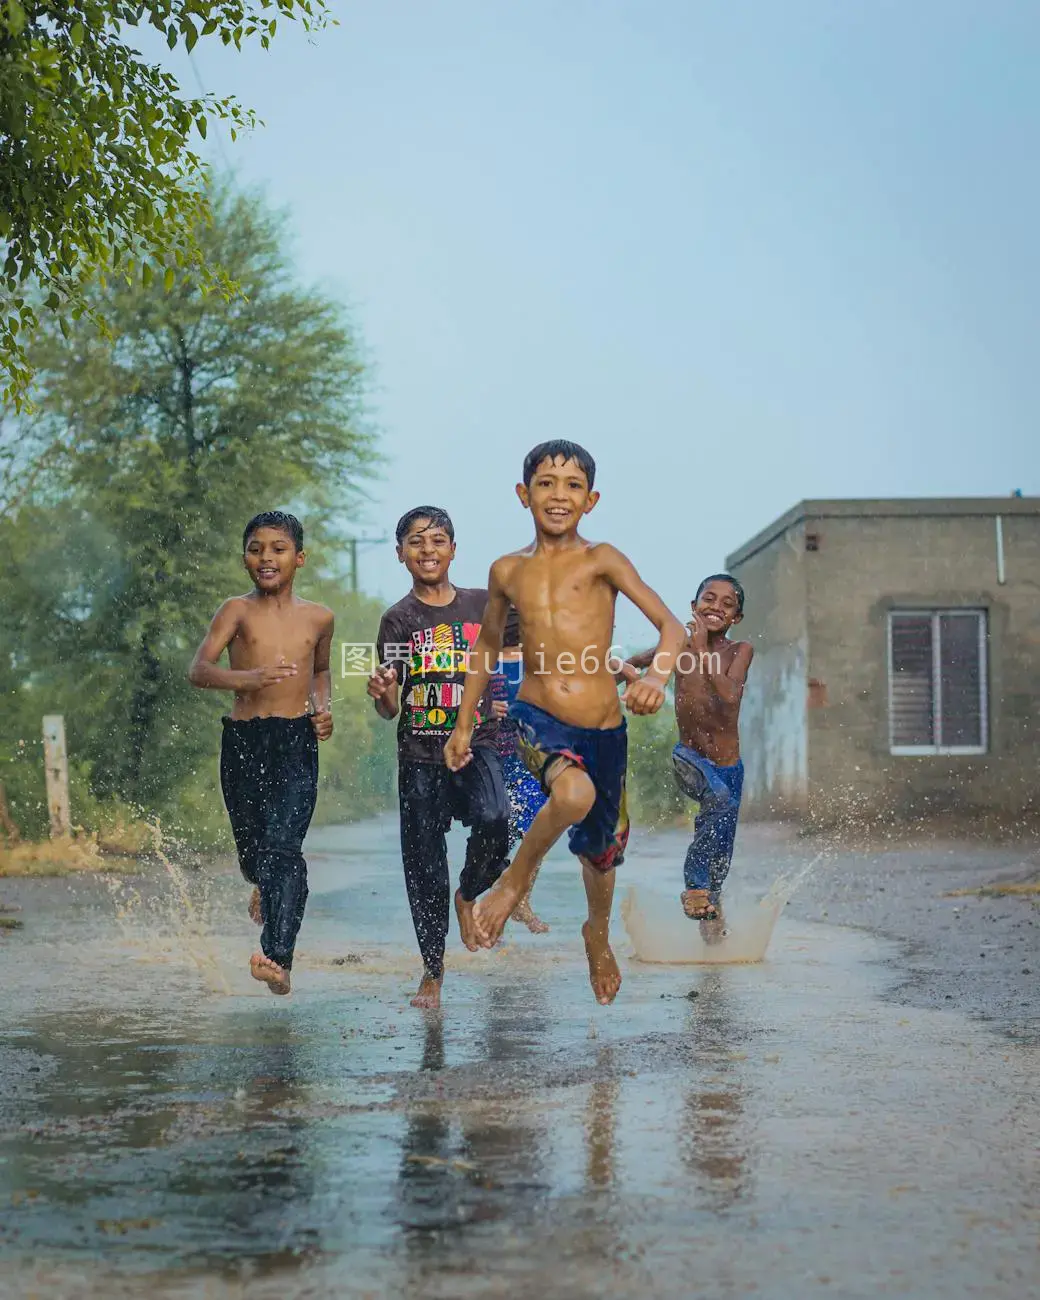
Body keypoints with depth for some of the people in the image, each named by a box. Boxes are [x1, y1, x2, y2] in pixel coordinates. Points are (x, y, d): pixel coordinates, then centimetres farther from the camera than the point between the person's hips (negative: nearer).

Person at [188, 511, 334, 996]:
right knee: (251, 848, 13)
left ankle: (279, 959, -26)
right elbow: (198, 670, -14)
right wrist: (248, 677, -32)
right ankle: (265, 888, 50)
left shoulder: (318, 617, 10)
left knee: (283, 846, -17)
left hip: (297, 744, 0)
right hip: (243, 742, 0)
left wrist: (323, 706, 10)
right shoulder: (237, 610, 0)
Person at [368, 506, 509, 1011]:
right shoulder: (398, 619, 1)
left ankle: (467, 896, 6)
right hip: (420, 753, 0)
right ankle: (432, 970, 21)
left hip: (477, 743, 0)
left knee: (493, 822, -27)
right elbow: (390, 708, -2)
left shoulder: (481, 605, 4)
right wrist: (382, 695, -24)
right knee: (424, 863, 3)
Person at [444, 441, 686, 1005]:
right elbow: (488, 644, 23)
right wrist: (464, 723, 23)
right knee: (575, 793, -34)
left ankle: (598, 932, 51)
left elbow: (670, 625, -9)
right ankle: (516, 878, -6)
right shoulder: (508, 571, 7)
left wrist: (656, 676, -29)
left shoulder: (601, 559, -2)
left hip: (603, 729, 1)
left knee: (600, 845, 18)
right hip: (536, 719, 0)